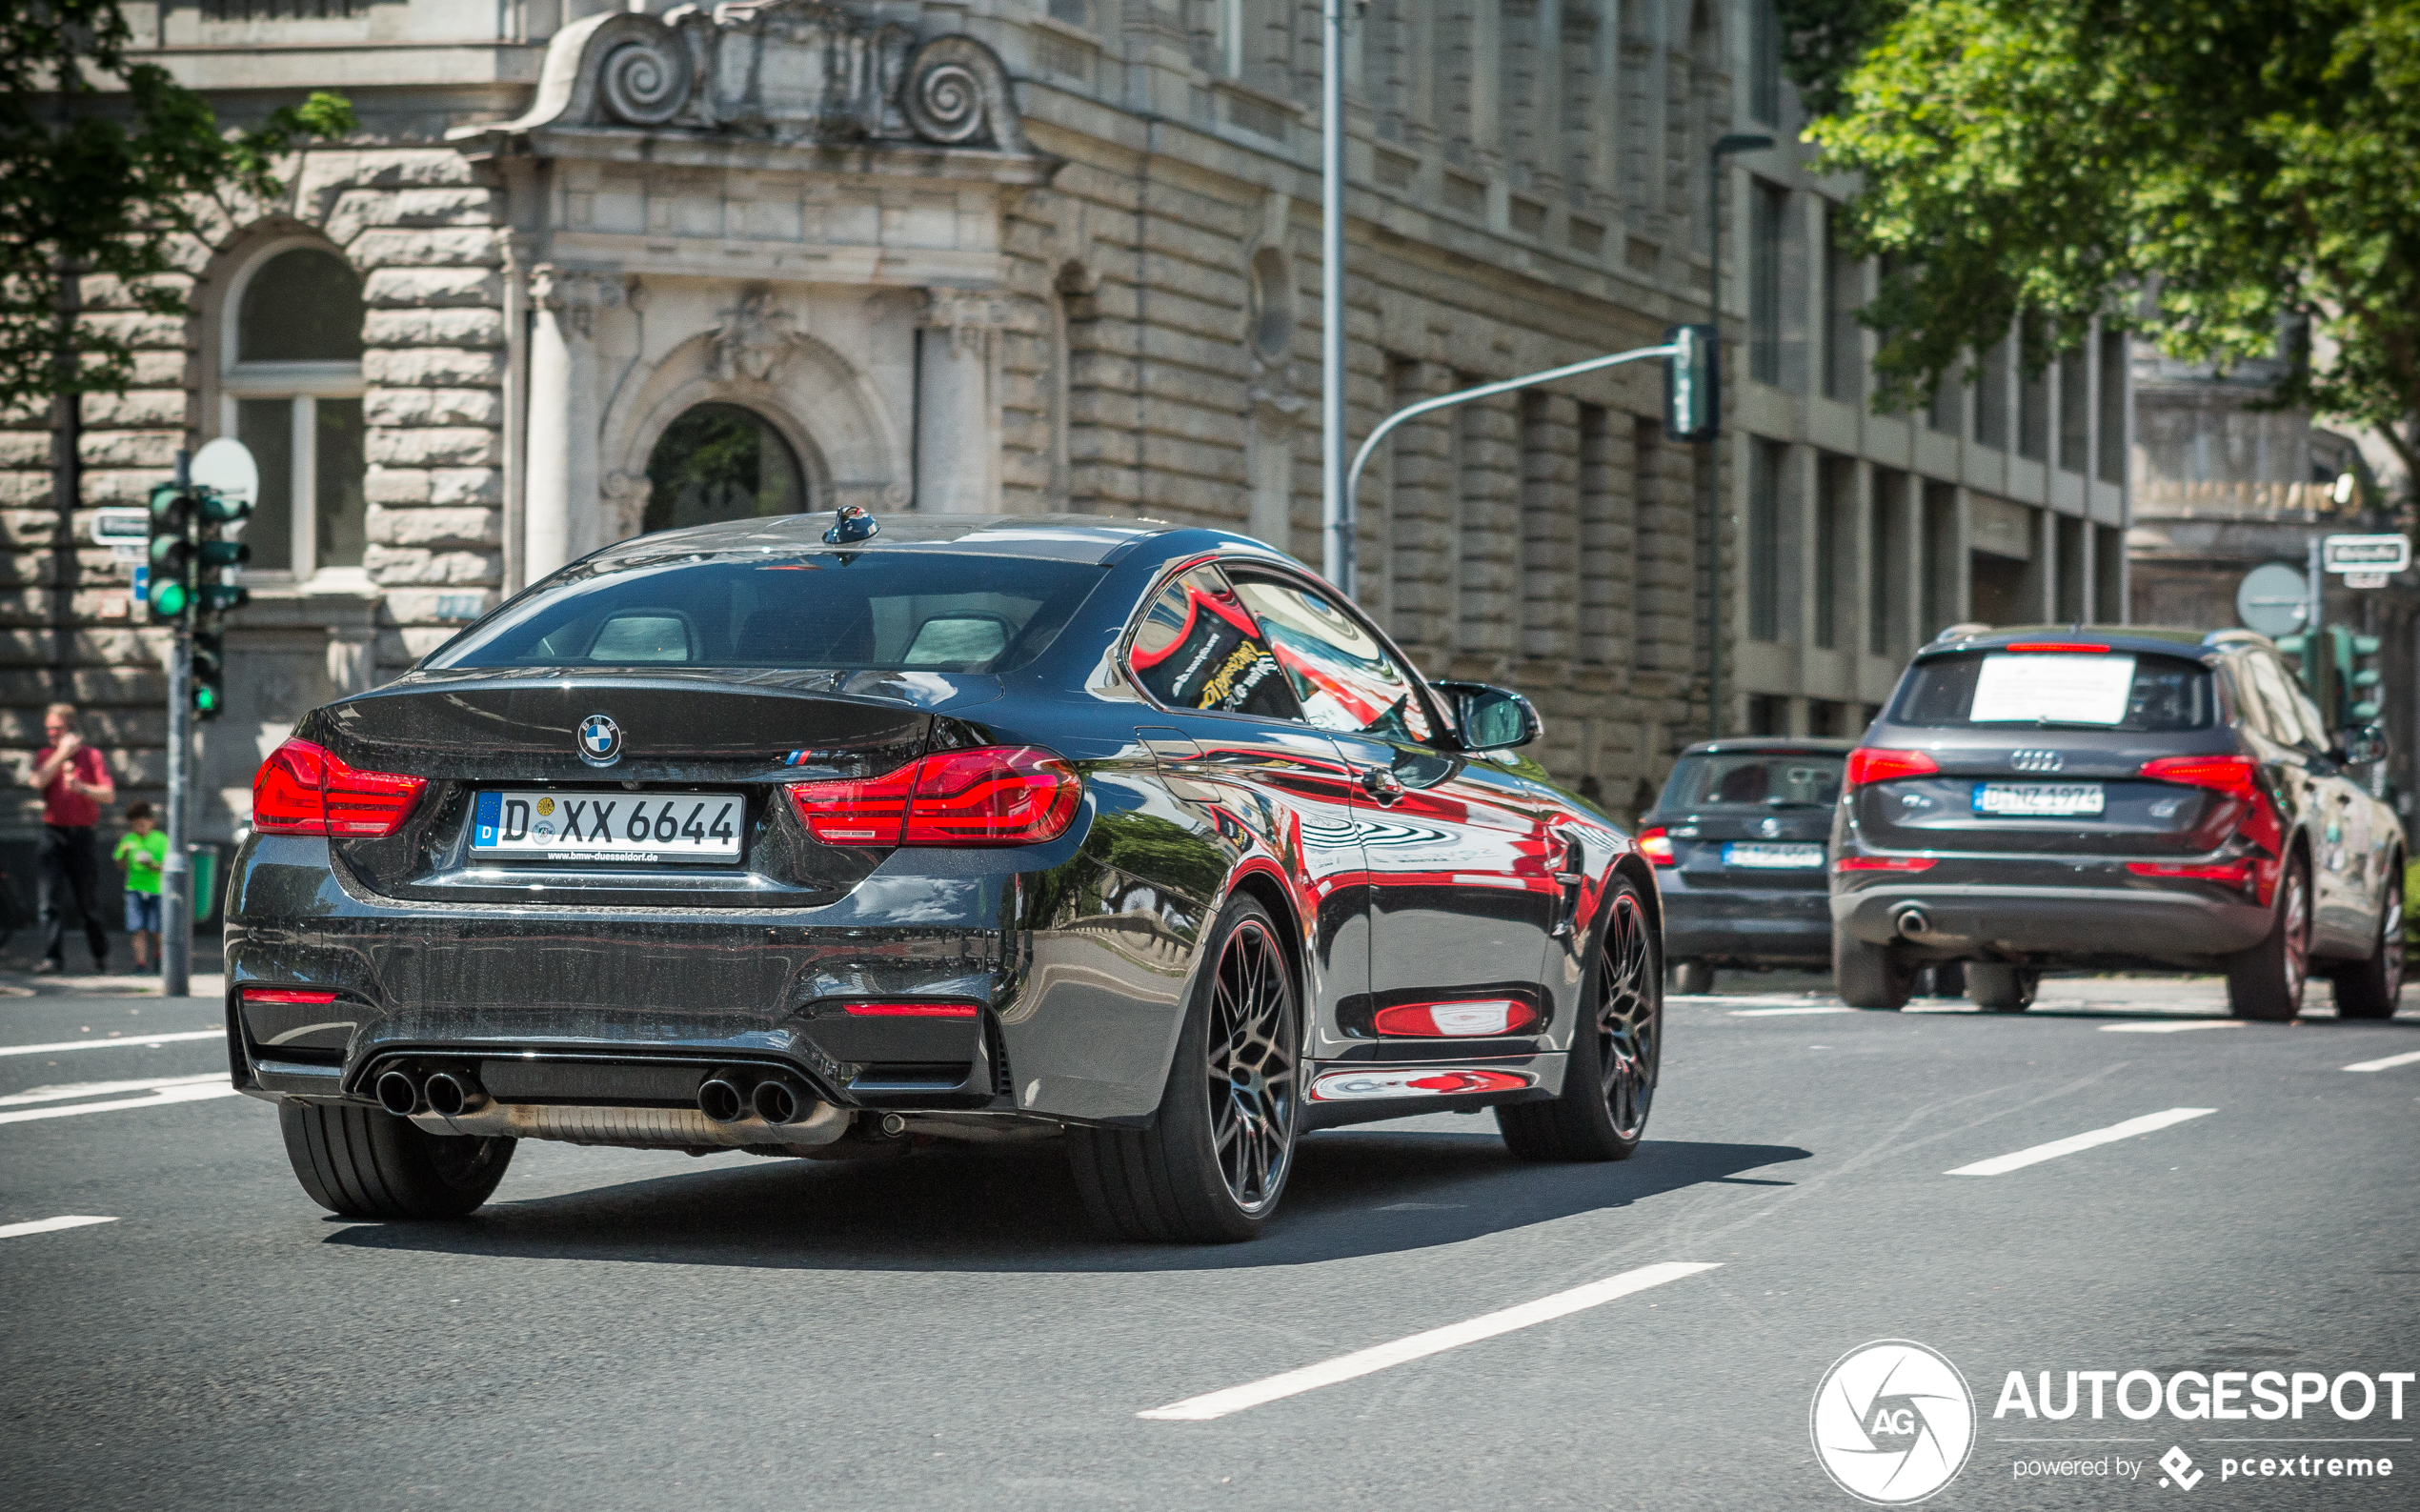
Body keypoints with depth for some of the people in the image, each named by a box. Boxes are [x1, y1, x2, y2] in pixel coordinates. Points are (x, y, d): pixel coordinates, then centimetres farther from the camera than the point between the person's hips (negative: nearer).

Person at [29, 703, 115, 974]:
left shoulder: (91, 756, 5)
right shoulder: (45, 756, 11)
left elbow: (109, 795, -4)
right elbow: (39, 780, -10)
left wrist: (81, 788, -20)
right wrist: (63, 753, -8)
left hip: (83, 835, -1)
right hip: (53, 833, 1)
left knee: (88, 902, 5)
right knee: (51, 898, -11)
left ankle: (100, 953, 24)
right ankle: (53, 957, -16)